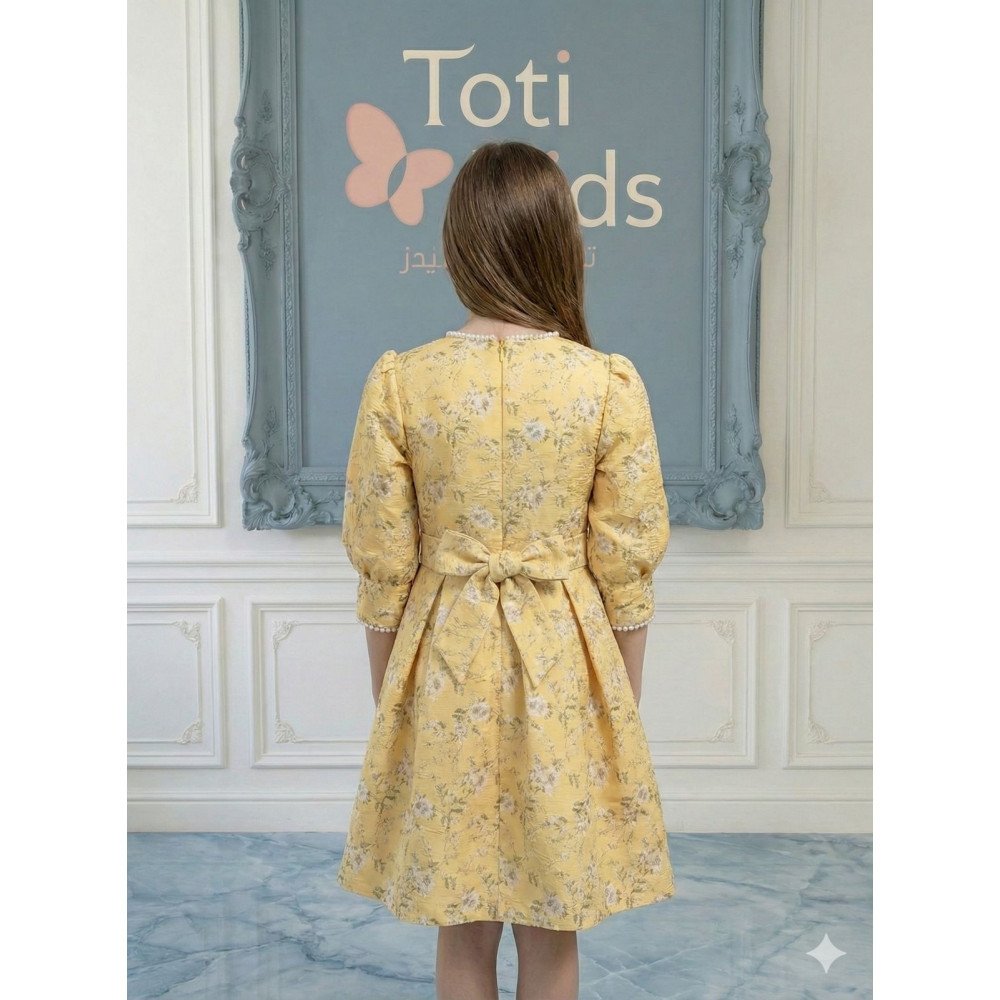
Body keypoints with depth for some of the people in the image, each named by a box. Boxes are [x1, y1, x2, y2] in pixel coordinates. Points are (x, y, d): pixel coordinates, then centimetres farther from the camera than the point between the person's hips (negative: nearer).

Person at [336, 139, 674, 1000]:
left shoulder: (397, 382, -9)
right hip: (566, 670, 0)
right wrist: (624, 702, 9)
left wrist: (388, 696, 10)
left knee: (461, 929, 18)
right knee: (554, 930, 18)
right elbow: (627, 568, -5)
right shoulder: (612, 385, -10)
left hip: (443, 670, 1)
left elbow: (383, 565, -4)